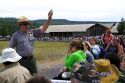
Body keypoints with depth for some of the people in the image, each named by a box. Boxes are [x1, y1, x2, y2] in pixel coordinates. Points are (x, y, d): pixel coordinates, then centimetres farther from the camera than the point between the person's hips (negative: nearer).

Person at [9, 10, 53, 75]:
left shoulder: (32, 32, 5)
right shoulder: (16, 35, -6)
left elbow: (43, 28, 1)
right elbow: (10, 48, -4)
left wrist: (49, 19, -12)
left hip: (31, 59, 5)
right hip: (22, 60, -4)